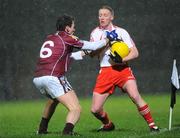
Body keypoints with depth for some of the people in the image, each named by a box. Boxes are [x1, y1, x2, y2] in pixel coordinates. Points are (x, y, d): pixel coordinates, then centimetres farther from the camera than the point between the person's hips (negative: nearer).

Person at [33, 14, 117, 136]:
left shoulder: (49, 38, 22)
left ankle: (42, 129, 39)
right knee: (76, 109, -7)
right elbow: (92, 46, 6)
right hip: (53, 78, -8)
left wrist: (84, 53, 44)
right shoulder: (67, 38, 2)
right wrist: (107, 40, 24)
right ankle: (67, 131, -30)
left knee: (53, 100, 38)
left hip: (37, 79, 8)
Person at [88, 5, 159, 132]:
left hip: (122, 69, -3)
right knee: (95, 110, -3)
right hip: (105, 71, 3)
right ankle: (108, 125, 29)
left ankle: (152, 124, -16)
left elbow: (135, 53, 0)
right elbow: (92, 53, -4)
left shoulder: (121, 32, 4)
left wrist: (122, 60, -17)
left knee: (135, 95, -29)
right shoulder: (96, 33, 10)